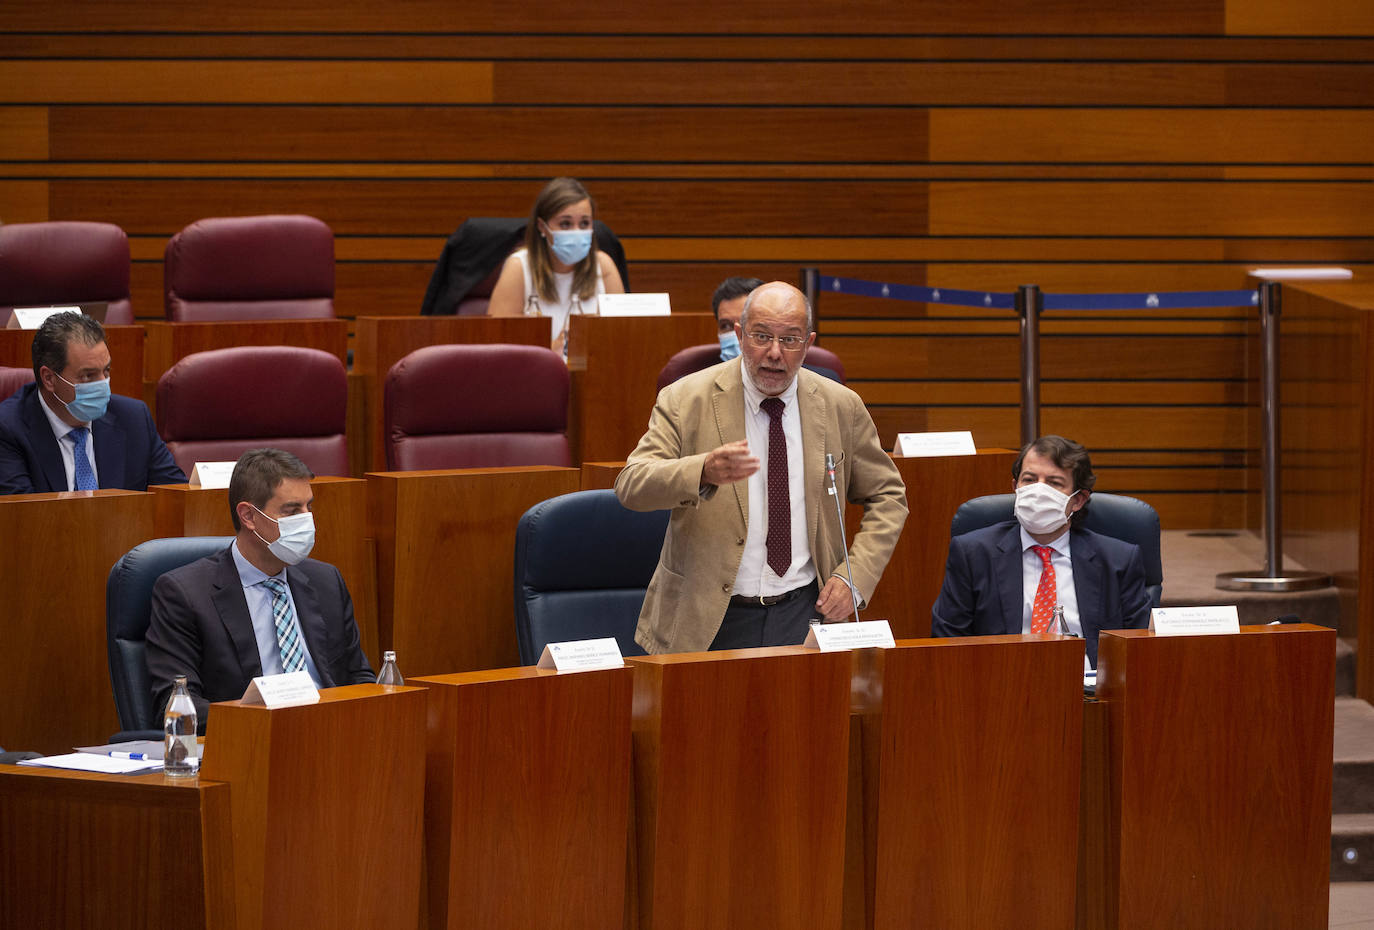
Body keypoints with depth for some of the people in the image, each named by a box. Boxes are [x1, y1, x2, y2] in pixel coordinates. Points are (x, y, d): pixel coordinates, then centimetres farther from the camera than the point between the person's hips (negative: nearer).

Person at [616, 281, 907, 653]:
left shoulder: (840, 407, 5)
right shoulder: (686, 400, -3)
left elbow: (887, 497, 15)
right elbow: (631, 485, -15)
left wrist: (855, 579, -1)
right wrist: (704, 472, -35)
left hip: (805, 611, 1)